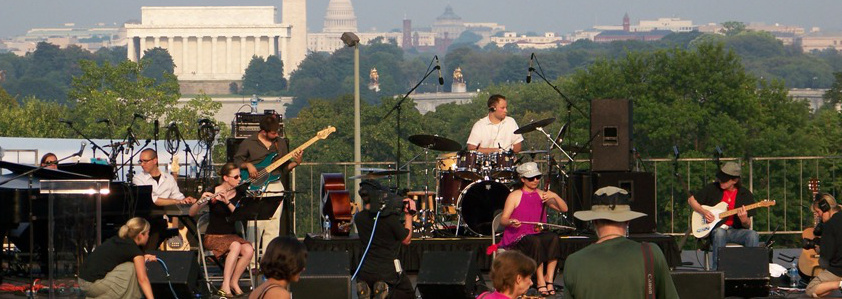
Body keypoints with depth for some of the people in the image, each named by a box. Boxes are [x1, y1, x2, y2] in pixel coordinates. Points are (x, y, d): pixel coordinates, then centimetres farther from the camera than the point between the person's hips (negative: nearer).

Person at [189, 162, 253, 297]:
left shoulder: (238, 194, 6)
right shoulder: (212, 192, -6)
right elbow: (192, 213, -12)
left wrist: (227, 201, -25)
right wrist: (200, 201, -32)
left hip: (231, 235, 4)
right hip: (213, 237, -4)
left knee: (249, 250, -28)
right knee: (236, 246, -34)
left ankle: (234, 282, -10)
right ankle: (225, 286, -29)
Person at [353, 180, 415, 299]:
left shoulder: (359, 218, -4)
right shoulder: (390, 218, -17)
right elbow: (406, 240, -3)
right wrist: (408, 215, 5)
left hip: (365, 272, 3)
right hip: (388, 273, -3)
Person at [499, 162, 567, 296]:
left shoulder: (542, 195, 12)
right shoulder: (515, 196, 0)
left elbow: (564, 209, 6)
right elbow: (503, 219, -5)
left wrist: (555, 196, -12)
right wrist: (511, 222, -28)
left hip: (538, 234, 4)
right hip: (517, 238, -4)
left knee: (554, 238, -28)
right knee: (535, 241, -36)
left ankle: (549, 279, -28)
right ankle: (540, 281, -31)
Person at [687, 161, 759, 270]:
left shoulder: (746, 195, 4)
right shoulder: (712, 189, 4)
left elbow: (748, 226, 3)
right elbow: (691, 199, 15)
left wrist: (744, 220, -22)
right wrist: (703, 212, -3)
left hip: (735, 231, 1)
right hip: (714, 229, -1)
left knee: (753, 235, -30)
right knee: (719, 233, -38)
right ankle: (716, 270, -38)